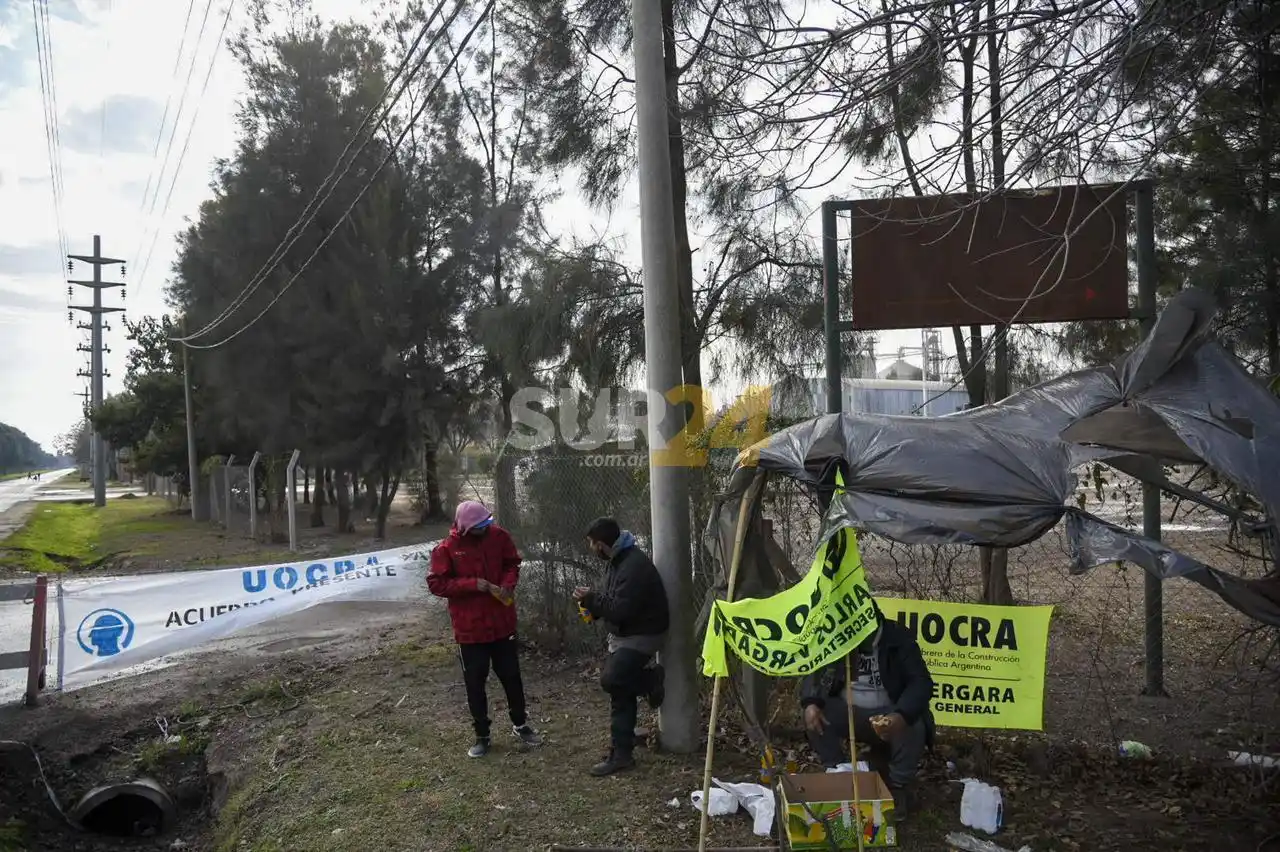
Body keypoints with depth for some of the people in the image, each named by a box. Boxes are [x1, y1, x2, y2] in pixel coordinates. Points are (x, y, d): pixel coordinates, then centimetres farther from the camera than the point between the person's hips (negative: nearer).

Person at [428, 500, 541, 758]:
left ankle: (520, 724, 36)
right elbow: (436, 584, -14)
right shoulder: (446, 549, -14)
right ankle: (482, 735, 26)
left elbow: (512, 563, 9)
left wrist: (508, 583, -11)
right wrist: (472, 584, -23)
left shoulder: (499, 536, -5)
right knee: (474, 683, 8)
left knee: (511, 676, 16)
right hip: (470, 627, -2)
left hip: (502, 622, 3)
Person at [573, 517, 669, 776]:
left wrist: (590, 599, -18)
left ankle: (649, 678, 3)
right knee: (620, 691, 10)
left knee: (611, 679, -23)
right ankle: (621, 753, 17)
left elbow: (621, 610, -30)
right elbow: (613, 600, 18)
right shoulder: (618, 560, 7)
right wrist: (592, 602, -2)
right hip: (623, 634, 10)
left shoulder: (634, 566, -26)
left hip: (641, 635, -10)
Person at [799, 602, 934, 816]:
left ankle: (899, 785, -7)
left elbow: (921, 683, -20)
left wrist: (901, 715, -40)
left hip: (888, 713, -2)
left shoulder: (899, 638, -14)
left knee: (913, 725, -33)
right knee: (813, 717, -23)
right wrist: (811, 703, -26)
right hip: (847, 711, 3)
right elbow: (814, 673, -3)